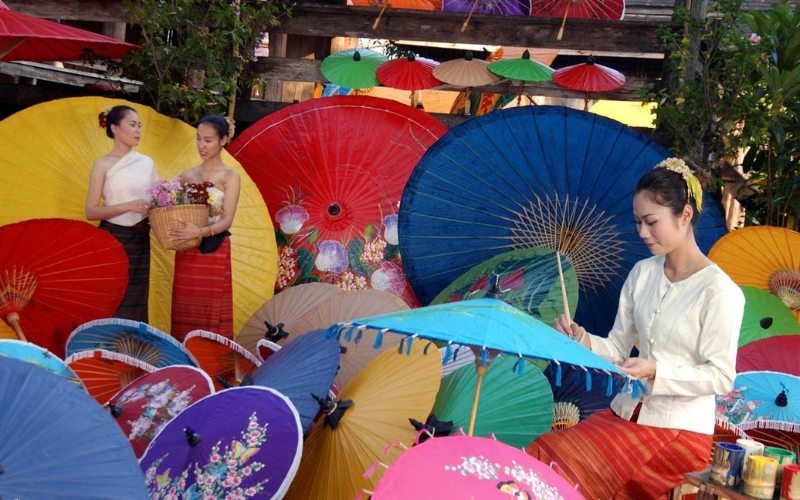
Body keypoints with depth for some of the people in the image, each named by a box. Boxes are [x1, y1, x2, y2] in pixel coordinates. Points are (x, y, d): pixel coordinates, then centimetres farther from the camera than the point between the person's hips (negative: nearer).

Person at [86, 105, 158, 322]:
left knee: (136, 305, 6)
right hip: (113, 239, -4)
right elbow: (91, 211, -9)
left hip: (140, 241, 4)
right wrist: (128, 206, -19)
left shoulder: (146, 163, 10)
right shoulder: (103, 164, -3)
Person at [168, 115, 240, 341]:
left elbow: (226, 220, -11)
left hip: (215, 252, -4)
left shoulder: (230, 177, -2)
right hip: (186, 252, 4)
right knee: (184, 313, 6)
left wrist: (200, 232, -27)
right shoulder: (186, 175, 11)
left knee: (211, 314, -2)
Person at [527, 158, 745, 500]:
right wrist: (581, 340, -12)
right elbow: (618, 348, 8)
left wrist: (656, 371, -25)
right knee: (542, 451, -16)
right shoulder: (642, 273, 5)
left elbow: (721, 378, -13)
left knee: (560, 461, -23)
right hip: (626, 413, 6)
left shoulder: (719, 291, -15)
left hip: (680, 431, -6)